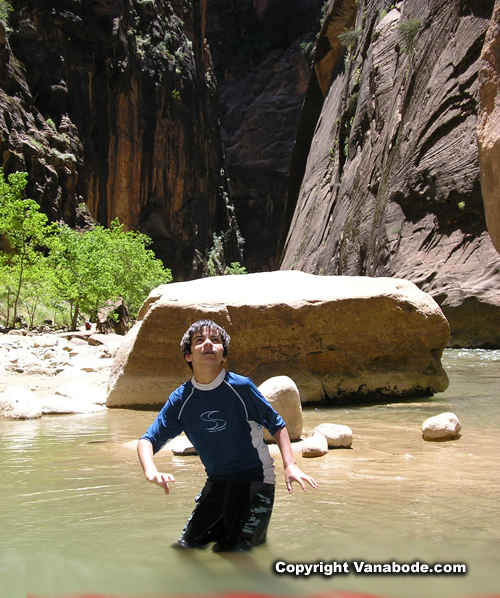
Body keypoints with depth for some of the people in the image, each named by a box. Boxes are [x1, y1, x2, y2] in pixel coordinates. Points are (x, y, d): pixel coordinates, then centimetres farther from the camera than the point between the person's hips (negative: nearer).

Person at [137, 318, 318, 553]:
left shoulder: (242, 387, -15)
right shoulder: (180, 400, -6)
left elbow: (277, 425, -4)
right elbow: (148, 440, -5)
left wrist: (290, 465, -19)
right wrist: (151, 471, -27)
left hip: (256, 482, -4)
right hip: (216, 484, 4)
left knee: (231, 551, -10)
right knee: (185, 546, 5)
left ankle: (256, 533, 21)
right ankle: (222, 528, 32)